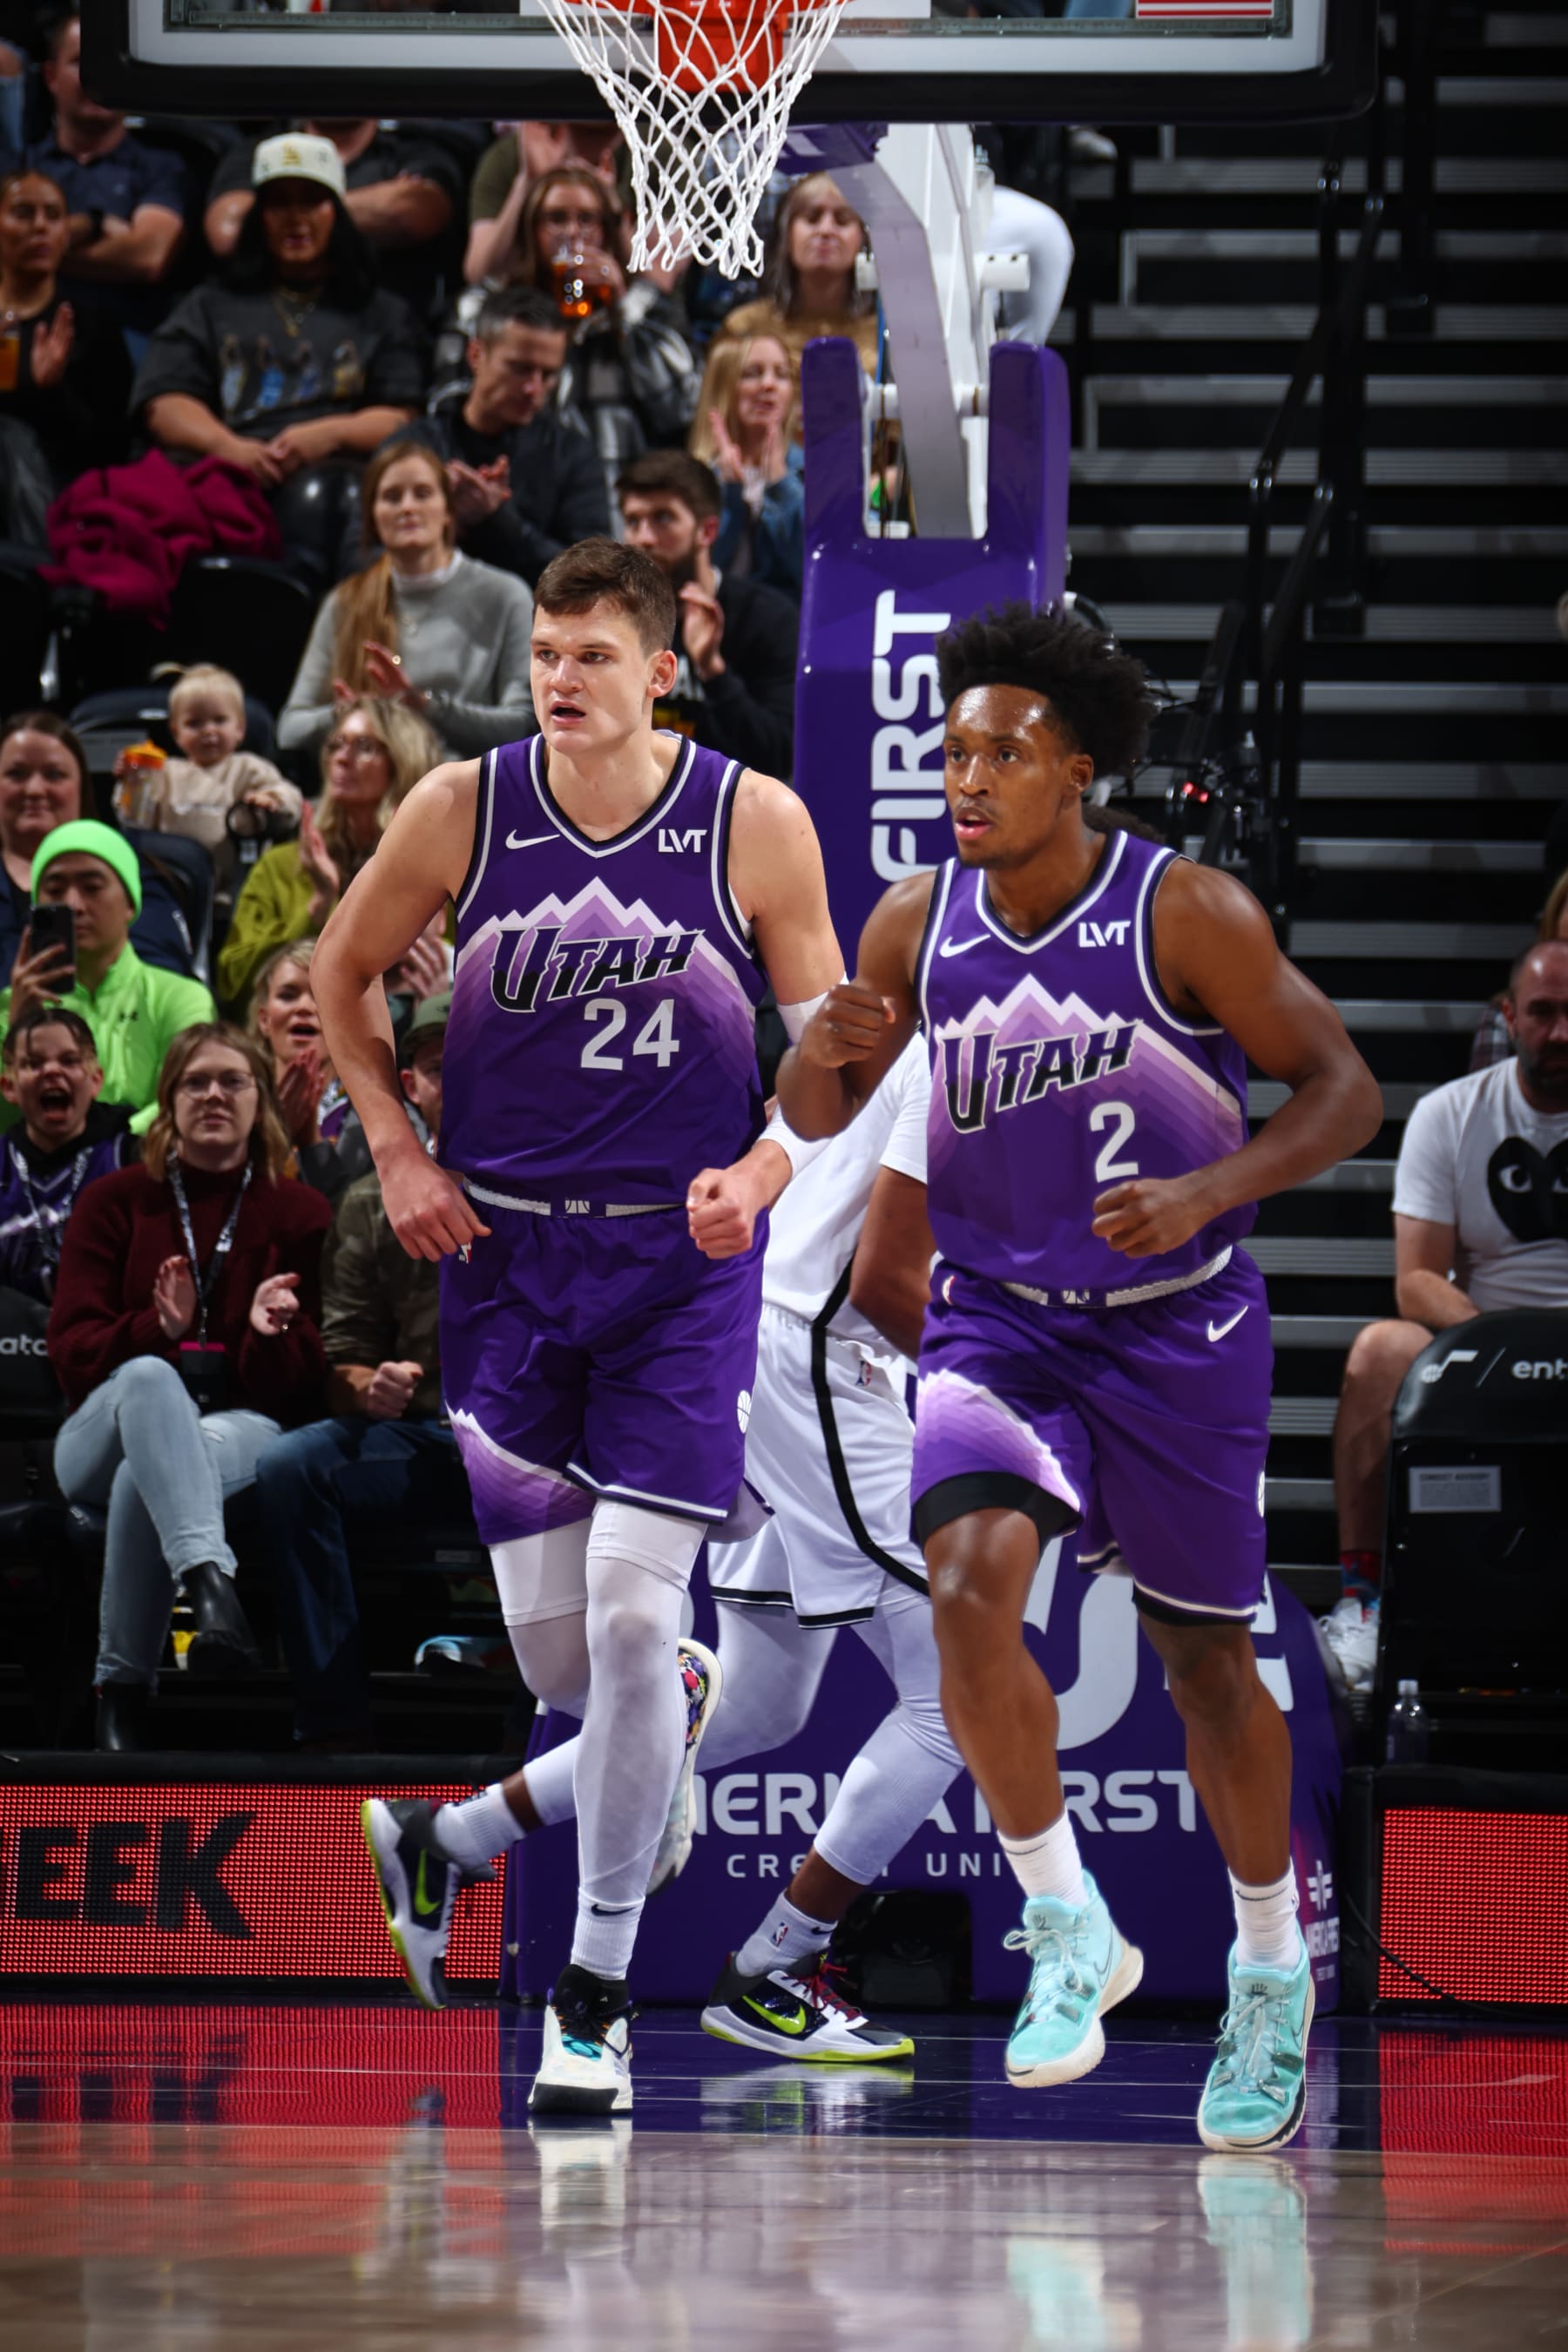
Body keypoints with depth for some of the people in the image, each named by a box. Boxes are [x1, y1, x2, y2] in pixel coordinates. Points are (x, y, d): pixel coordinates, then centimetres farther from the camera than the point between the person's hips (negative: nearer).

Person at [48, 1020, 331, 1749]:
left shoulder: (301, 1216, 14)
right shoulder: (115, 1203, 14)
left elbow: (311, 1375, 8)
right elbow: (70, 1347, 3)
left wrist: (272, 1335, -16)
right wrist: (157, 1328, -18)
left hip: (245, 1429, 0)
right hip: (102, 1434, 0)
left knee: (142, 1479, -40)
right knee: (149, 1376, -41)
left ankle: (124, 1690, -38)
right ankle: (209, 1583, -62)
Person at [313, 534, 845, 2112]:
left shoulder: (754, 824, -8)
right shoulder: (463, 809, -4)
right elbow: (343, 975, 12)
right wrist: (398, 1154, 3)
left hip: (682, 1257, -2)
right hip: (502, 1245, 2)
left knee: (630, 1613, -12)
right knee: (546, 1652, 3)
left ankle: (598, 1992, -3)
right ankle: (672, 1689, 41)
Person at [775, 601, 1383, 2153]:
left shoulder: (1188, 914, -14)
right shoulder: (917, 924, -3)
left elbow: (1339, 1087, -9)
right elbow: (816, 1121, 9)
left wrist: (1207, 1193, -25)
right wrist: (823, 1053, -16)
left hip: (1176, 1328, -2)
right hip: (998, 1320, 2)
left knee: (1205, 1658, 8)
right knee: (969, 1584, -24)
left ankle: (1272, 1968, 31)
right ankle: (1067, 1930, -9)